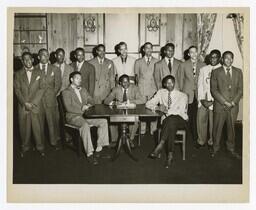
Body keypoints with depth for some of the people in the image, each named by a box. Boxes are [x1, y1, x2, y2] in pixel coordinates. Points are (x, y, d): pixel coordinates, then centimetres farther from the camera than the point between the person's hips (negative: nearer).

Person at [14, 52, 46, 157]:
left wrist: (33, 102, -9)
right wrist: (25, 103, -10)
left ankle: (40, 147, 15)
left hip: (36, 105, -1)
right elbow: (17, 90, 1)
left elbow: (42, 88, -1)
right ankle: (25, 146, 22)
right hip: (22, 106, 1)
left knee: (37, 127, 1)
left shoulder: (39, 72, 6)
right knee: (24, 127, 6)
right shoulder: (18, 74, 7)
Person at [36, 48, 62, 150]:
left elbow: (58, 84, 8)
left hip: (51, 100, 1)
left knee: (53, 121, 4)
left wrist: (52, 94, 2)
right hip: (38, 100, -1)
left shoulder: (55, 69, 9)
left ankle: (54, 141, 16)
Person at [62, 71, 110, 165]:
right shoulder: (66, 92, 2)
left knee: (103, 121, -16)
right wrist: (81, 109, -16)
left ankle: (99, 148, -15)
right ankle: (89, 153, -32)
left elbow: (91, 101, 19)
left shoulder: (83, 90, 22)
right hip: (73, 116, -6)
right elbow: (68, 108, -10)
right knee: (85, 125, -37)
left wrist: (88, 105, -4)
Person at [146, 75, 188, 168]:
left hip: (180, 120, -1)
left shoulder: (182, 96, 6)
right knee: (171, 126, -36)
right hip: (167, 120, 2)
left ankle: (160, 146, -38)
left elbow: (180, 111, -4)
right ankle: (170, 154, -36)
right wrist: (158, 108, -10)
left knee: (171, 119, -38)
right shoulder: (161, 92, 13)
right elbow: (148, 104, 9)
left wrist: (166, 110, -13)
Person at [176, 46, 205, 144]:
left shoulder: (203, 65, 8)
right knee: (189, 117, 0)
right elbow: (180, 79, 9)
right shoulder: (183, 65, 7)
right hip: (187, 95, 0)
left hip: (199, 95, 1)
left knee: (198, 117, -2)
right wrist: (181, 91, 5)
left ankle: (197, 138, 9)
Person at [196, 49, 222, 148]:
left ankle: (212, 142, 18)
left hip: (215, 101, -3)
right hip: (203, 100, 3)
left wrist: (212, 101, -11)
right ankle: (201, 141, 18)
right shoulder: (203, 69, 13)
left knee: (213, 122, 2)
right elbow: (200, 85, 8)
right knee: (201, 120, 3)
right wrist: (202, 99, -3)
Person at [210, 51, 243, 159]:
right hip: (220, 105, -2)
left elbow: (240, 89, 5)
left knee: (231, 128, 11)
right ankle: (215, 147, 22)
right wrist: (225, 102, -12)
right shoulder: (216, 72, 1)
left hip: (233, 106, 2)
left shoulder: (238, 72, 8)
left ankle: (231, 148, 26)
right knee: (217, 127, 5)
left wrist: (233, 102, -8)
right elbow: (213, 90, -5)